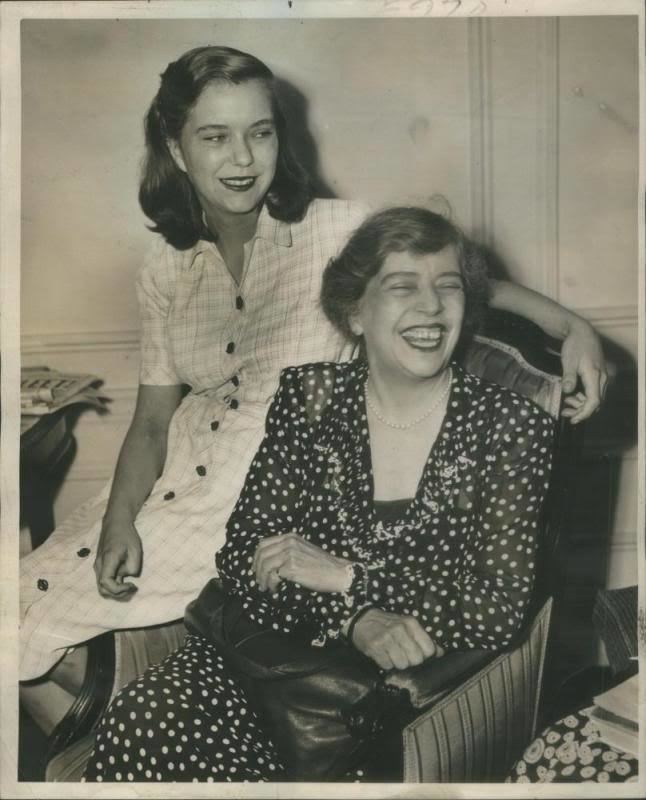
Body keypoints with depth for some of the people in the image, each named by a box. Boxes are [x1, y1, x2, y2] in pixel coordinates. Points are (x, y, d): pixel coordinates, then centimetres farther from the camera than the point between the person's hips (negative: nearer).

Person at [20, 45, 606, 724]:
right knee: (31, 597, 0)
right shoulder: (165, 270, 3)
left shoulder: (336, 230, -9)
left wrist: (570, 325, -27)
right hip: (181, 477, 5)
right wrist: (119, 521, -12)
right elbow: (151, 420, 4)